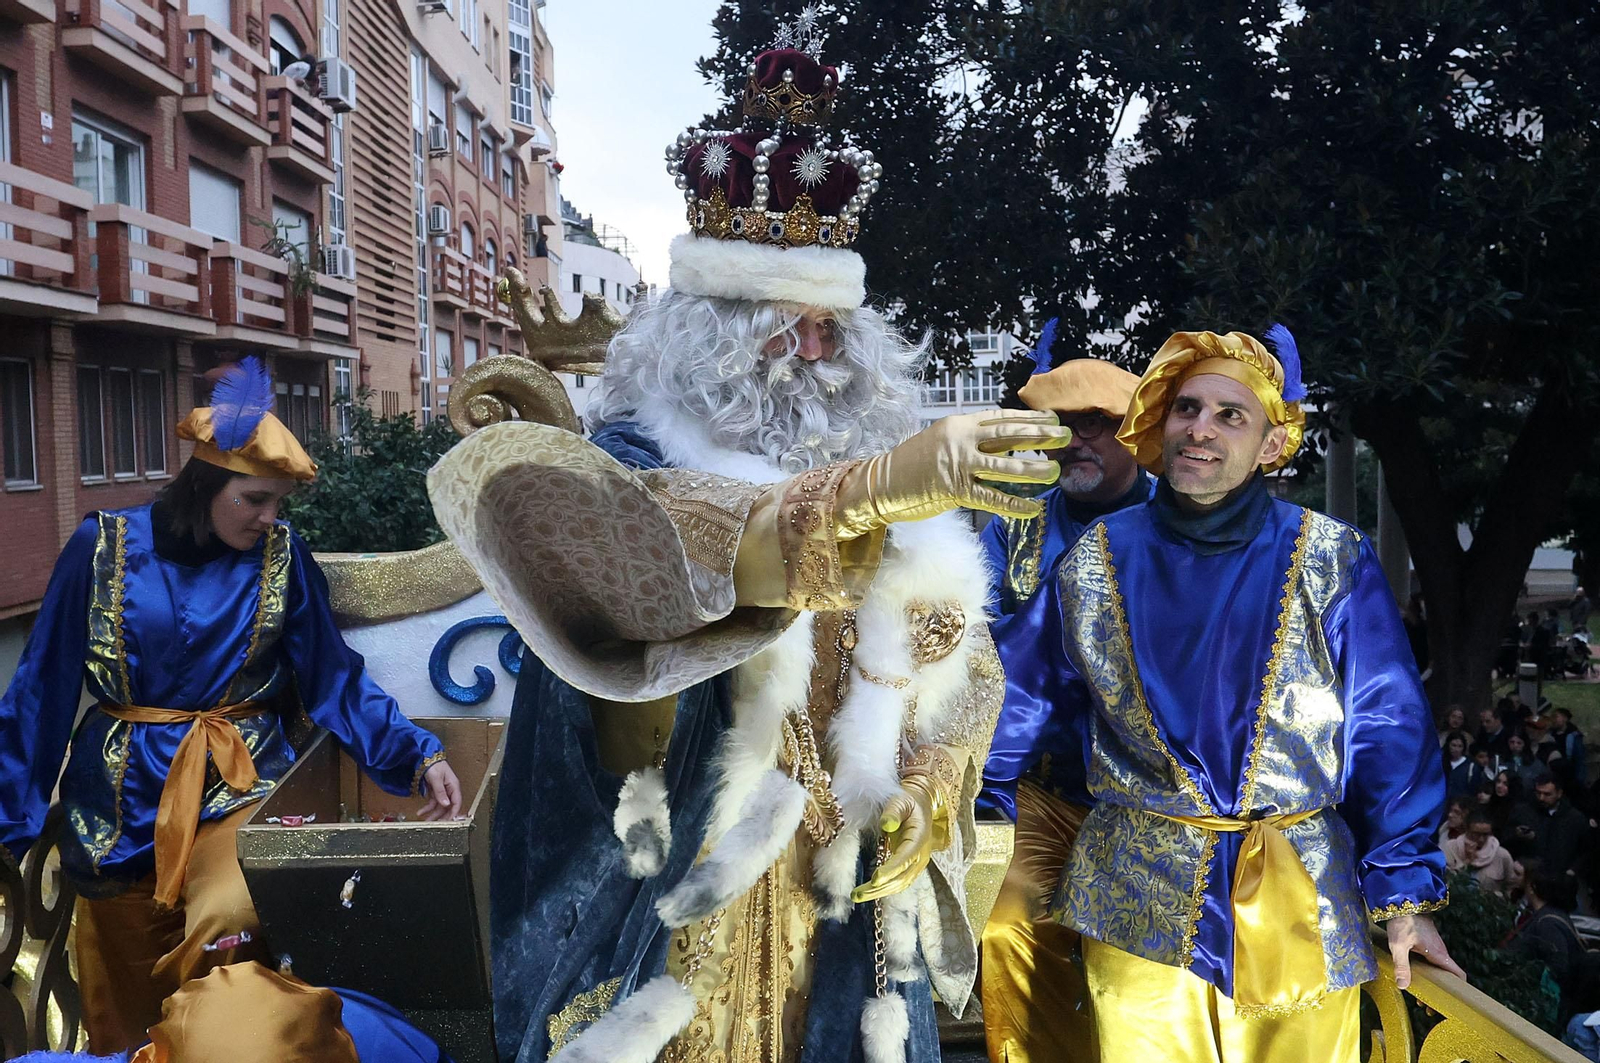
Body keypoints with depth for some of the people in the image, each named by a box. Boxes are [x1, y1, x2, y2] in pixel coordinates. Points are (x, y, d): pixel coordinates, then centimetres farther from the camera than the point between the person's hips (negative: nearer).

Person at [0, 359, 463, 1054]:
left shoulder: (281, 555, -5)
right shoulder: (104, 547, -7)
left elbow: (334, 680, -4)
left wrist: (417, 754, -16)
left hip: (237, 785, 0)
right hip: (122, 796, 1)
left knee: (229, 921, -25)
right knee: (122, 1009, 8)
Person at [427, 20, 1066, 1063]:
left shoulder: (878, 464, 4)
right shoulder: (637, 456, -11)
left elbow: (963, 660, 10)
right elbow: (634, 536, -36)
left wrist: (928, 789, -6)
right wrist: (862, 492, -46)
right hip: (682, 897, -4)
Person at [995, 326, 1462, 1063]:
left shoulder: (1332, 561, -2)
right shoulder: (1097, 562, 2)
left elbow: (1387, 731, 0)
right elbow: (1015, 698, 8)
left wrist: (1404, 894, -3)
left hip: (1301, 909, 0)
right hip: (1141, 905, 1)